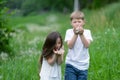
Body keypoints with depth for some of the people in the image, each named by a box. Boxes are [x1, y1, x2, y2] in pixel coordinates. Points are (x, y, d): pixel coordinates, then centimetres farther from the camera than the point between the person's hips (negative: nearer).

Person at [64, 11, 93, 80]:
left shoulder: (87, 32, 1)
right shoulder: (69, 32, 0)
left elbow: (87, 45, -14)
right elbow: (70, 46, -12)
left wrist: (81, 34, -24)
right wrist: (75, 34, -21)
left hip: (83, 65, 1)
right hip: (71, 64, -1)